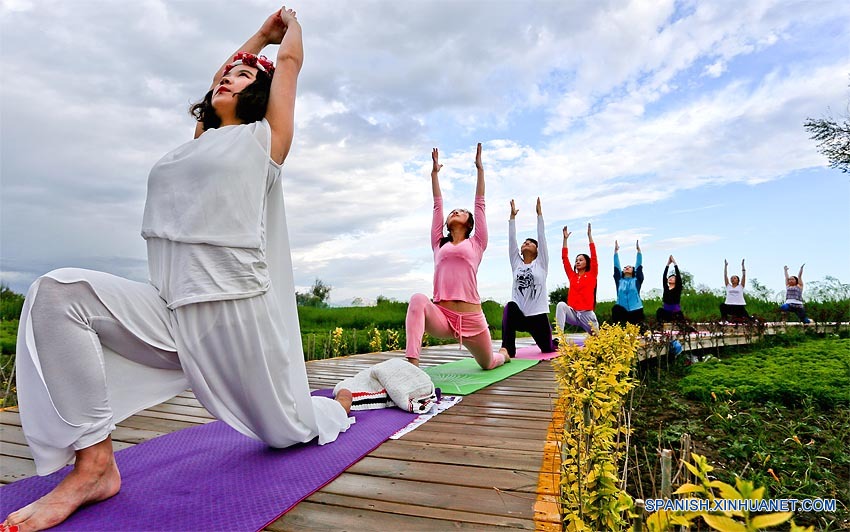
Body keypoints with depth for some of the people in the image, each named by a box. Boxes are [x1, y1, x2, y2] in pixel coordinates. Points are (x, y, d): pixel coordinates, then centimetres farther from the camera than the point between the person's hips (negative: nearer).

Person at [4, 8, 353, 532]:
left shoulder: (265, 137, 5)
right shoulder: (200, 138, 20)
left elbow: (290, 59, 15)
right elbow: (217, 86, 35)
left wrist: (290, 25, 36)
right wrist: (261, 32, 44)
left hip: (238, 309, -5)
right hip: (168, 313, 5)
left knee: (287, 433, 3)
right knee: (57, 293, -18)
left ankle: (339, 403, 38)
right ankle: (94, 464, -14)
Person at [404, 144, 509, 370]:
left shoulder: (476, 244, 9)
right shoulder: (439, 245, 15)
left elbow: (480, 204, 10)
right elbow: (438, 205, 18)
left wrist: (480, 168, 13)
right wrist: (434, 173, 22)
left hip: (471, 318, 0)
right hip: (441, 316, 1)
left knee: (487, 363, 19)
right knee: (419, 300, -33)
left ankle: (503, 354, 58)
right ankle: (412, 364, -38)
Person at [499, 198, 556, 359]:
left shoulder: (541, 263, 6)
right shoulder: (516, 263, 11)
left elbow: (542, 236, 1)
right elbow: (511, 240, 7)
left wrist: (539, 213, 2)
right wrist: (512, 216, 5)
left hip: (538, 314, 0)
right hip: (520, 314, 1)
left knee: (548, 348, 12)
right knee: (510, 307, -36)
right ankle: (507, 349, -36)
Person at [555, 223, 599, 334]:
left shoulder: (592, 275, 5)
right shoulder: (572, 276, 12)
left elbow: (594, 256, -3)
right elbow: (565, 258, 8)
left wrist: (589, 235, -5)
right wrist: (565, 239, 5)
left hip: (587, 314, -1)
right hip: (573, 313, 1)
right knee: (561, 305, -30)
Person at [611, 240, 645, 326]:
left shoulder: (637, 280, 10)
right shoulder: (619, 281, 12)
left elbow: (639, 265, 4)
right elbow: (616, 266, 7)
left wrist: (638, 249, 0)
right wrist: (616, 250, 4)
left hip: (636, 311, -1)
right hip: (621, 312, 1)